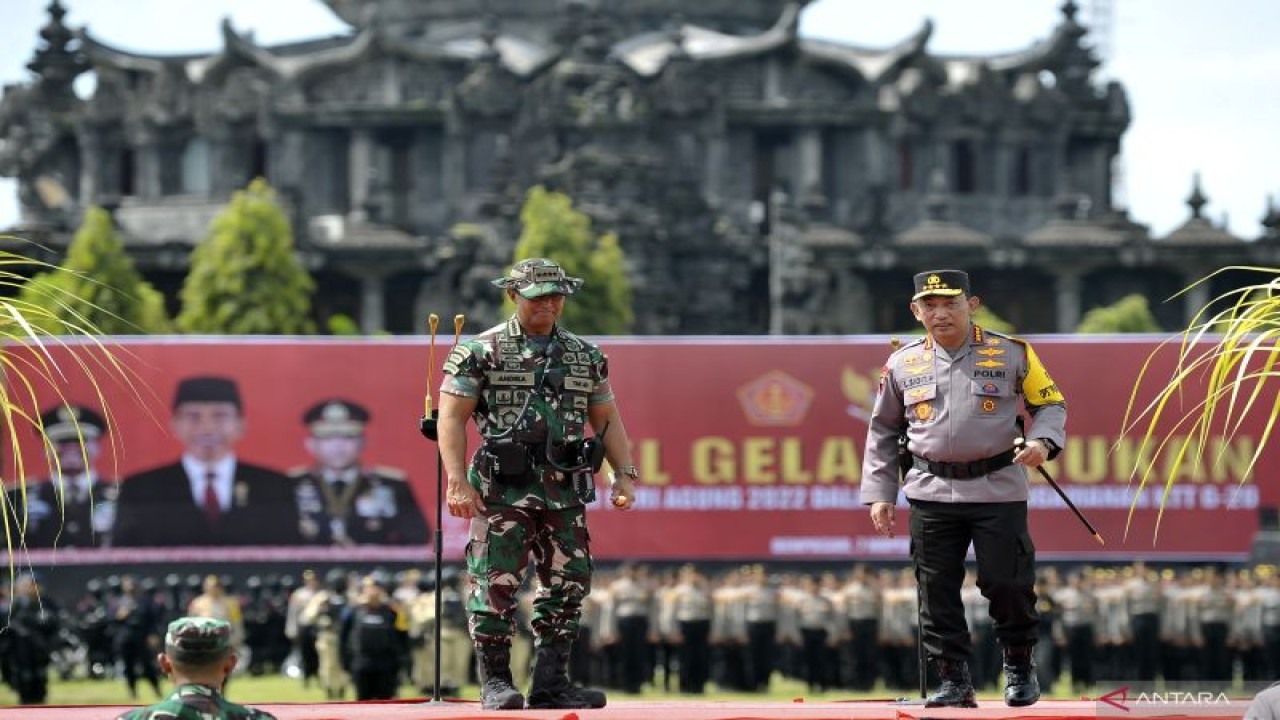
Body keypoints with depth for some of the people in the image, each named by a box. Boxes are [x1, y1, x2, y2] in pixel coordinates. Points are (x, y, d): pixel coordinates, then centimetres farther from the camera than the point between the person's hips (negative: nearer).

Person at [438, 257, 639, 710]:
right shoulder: (481, 351, 1)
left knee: (568, 585, 3)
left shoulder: (586, 357, 15)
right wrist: (457, 482, -14)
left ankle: (551, 682, 9)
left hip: (565, 490, 4)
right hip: (503, 490, -4)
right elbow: (452, 418, -4)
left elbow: (607, 421, 18)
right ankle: (494, 682, 1)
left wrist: (625, 475, 5)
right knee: (496, 585, -6)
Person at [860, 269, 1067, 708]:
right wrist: (879, 493, 11)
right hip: (931, 494, 2)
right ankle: (954, 681, 11)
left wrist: (1043, 441, -13)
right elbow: (883, 431, 16)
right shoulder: (903, 364, 7)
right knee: (937, 590, 1)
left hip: (998, 490, -2)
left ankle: (1019, 664, 21)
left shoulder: (1011, 354, 1)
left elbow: (1049, 403, 8)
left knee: (1007, 582, -3)